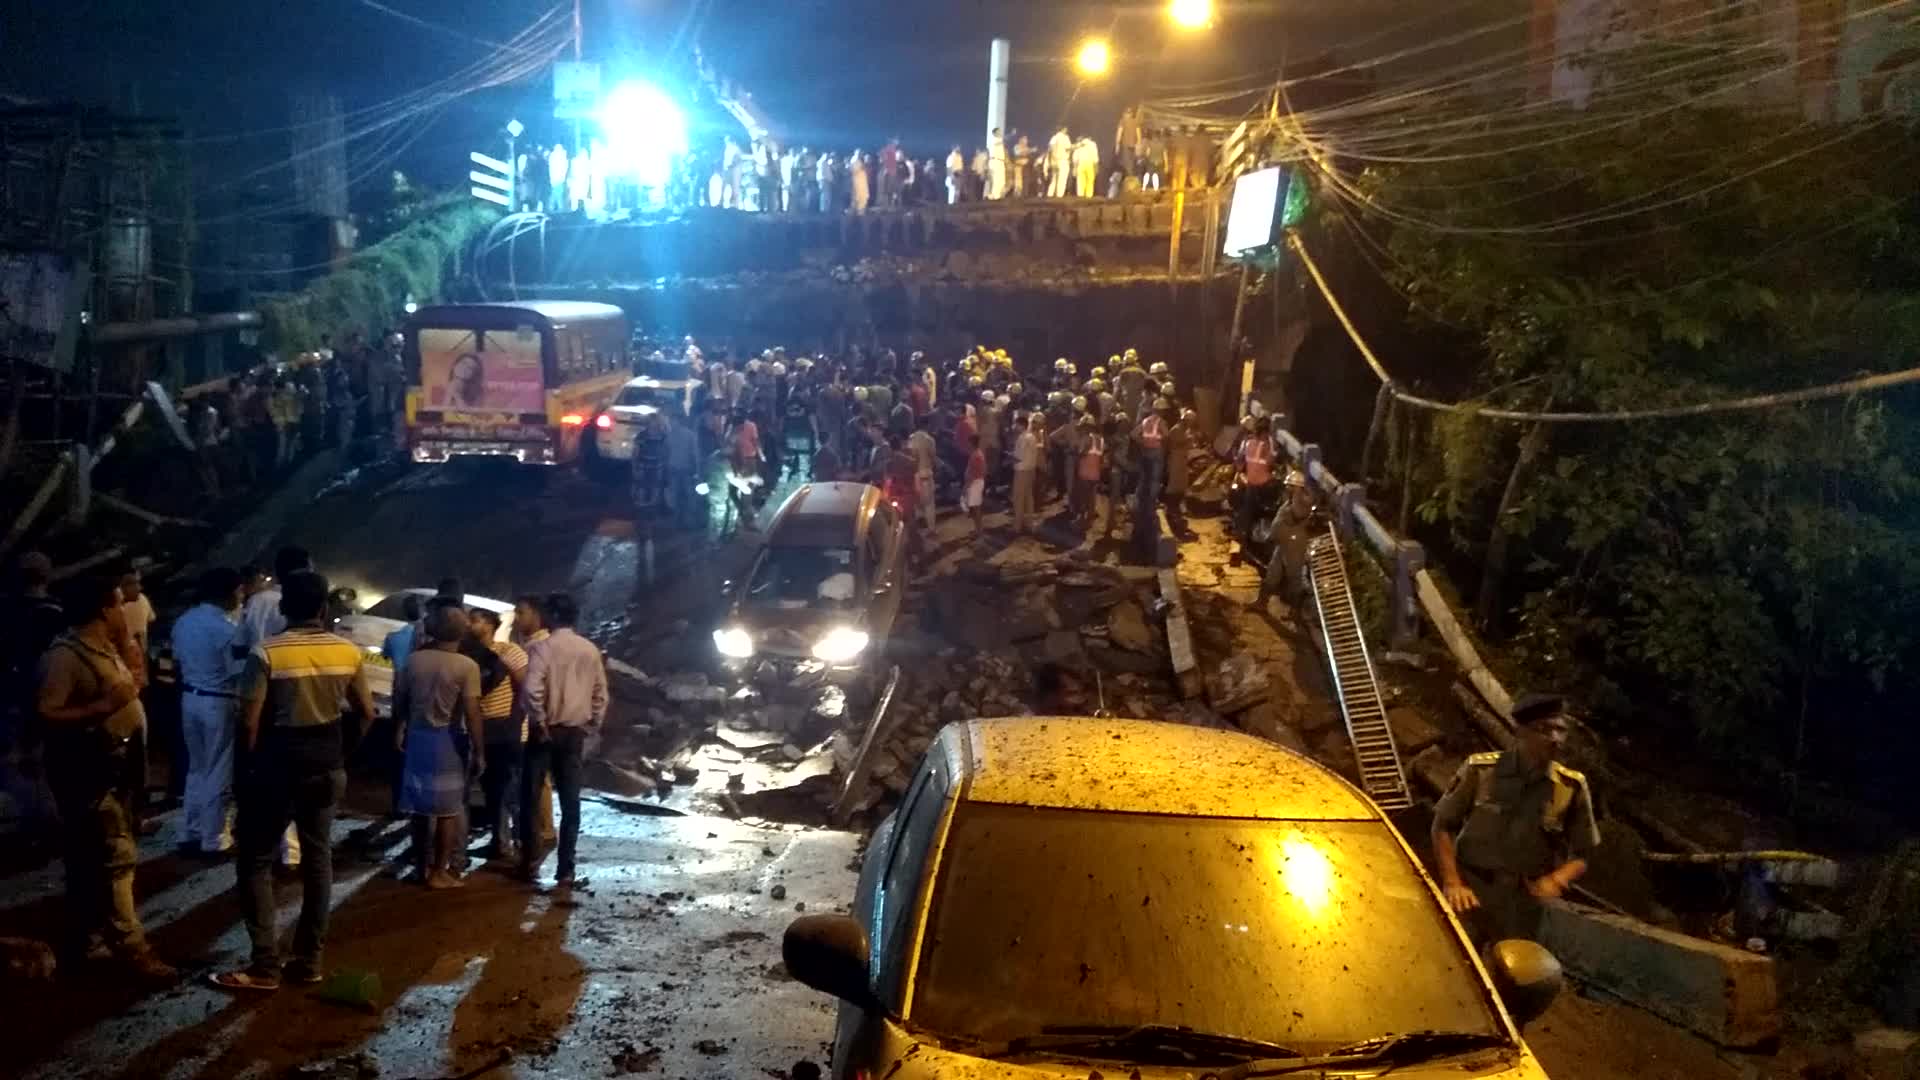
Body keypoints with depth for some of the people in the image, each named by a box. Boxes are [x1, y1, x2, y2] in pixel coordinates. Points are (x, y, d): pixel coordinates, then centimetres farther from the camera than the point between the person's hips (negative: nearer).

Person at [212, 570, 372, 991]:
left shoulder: (267, 653, -14)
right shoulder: (348, 652, -1)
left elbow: (250, 721, -15)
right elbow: (366, 712, 6)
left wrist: (242, 770, -3)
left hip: (278, 767, -4)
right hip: (327, 767, 4)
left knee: (256, 862, 6)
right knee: (318, 859, 12)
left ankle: (265, 965, 2)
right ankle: (309, 961, 15)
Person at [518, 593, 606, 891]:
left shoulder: (543, 647, -11)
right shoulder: (590, 650, 5)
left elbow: (533, 690, -23)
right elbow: (601, 695, 9)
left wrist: (539, 724, -12)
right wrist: (591, 729, 15)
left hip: (547, 731, -4)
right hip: (576, 732, 4)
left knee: (530, 798, 9)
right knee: (570, 803, 6)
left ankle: (530, 864, 11)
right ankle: (565, 871, 6)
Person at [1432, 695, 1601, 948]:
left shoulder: (1572, 787, -5)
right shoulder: (1481, 770, -10)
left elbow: (1582, 855, 3)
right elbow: (1443, 826, -1)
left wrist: (1557, 879, -17)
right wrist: (1452, 883, -10)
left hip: (1521, 906, 2)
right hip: (1470, 894, -1)